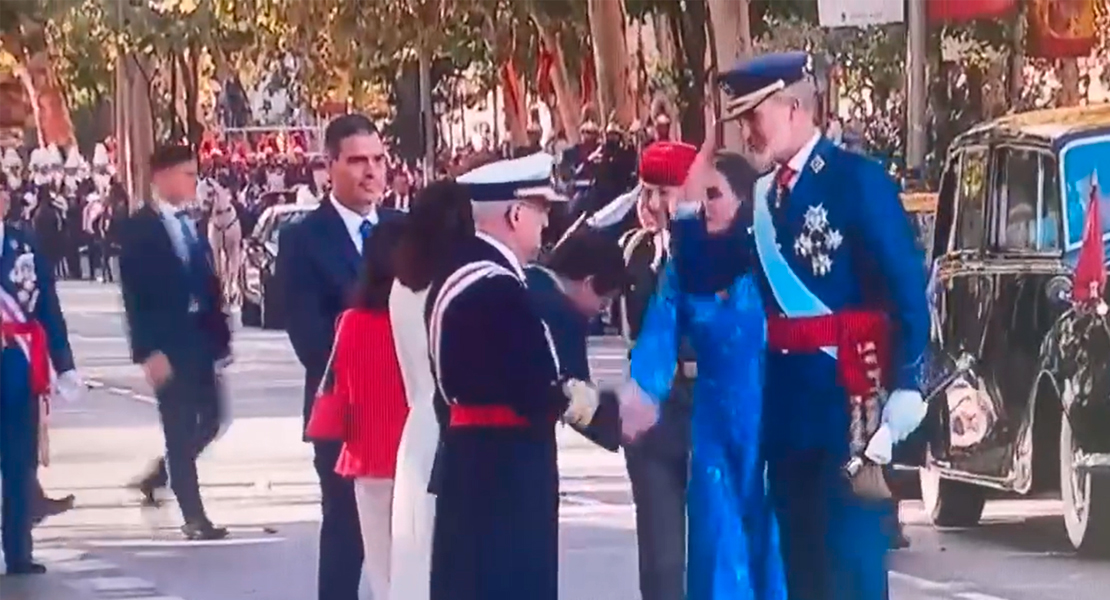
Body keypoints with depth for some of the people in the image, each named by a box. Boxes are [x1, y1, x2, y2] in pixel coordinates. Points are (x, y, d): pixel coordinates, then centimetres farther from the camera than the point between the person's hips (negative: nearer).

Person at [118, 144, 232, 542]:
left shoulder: (191, 225, 12)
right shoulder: (138, 229, -8)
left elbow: (208, 285, 13)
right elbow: (135, 296, -13)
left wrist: (220, 336, 8)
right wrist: (150, 351, -18)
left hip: (199, 341, 7)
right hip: (167, 345, -7)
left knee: (210, 420, 7)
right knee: (180, 430, -3)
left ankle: (159, 476, 27)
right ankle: (194, 516, 2)